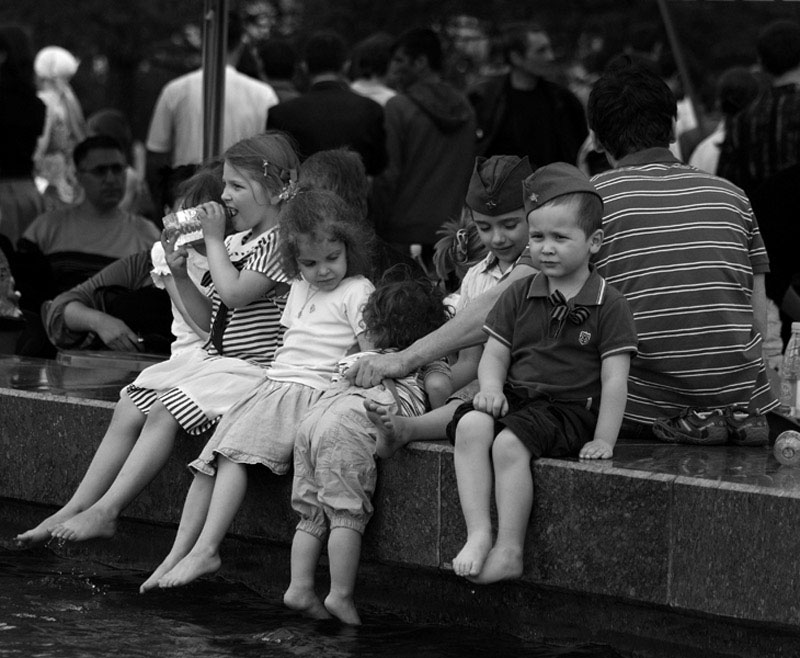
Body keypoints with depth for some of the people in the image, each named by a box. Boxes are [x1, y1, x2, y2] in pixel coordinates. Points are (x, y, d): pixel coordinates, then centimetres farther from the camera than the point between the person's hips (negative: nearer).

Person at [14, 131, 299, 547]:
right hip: (211, 358, 9)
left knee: (164, 412, -25)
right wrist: (180, 275, 3)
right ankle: (75, 509, -8)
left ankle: (104, 511, -23)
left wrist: (213, 239, -11)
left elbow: (235, 293, -24)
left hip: (253, 369, -9)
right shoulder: (234, 243, 16)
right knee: (129, 409, -6)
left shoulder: (279, 242, -12)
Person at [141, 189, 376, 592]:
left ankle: (205, 550, -29)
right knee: (211, 458, -6)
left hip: (309, 390, -8)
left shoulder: (357, 291, -3)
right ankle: (177, 556, -6)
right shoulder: (299, 289, 20)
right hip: (274, 383, 8)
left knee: (234, 451, -24)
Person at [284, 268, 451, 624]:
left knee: (313, 514, 10)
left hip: (313, 417, 7)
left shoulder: (359, 358, 36)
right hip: (352, 425, -7)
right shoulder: (430, 363, 16)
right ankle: (341, 596, -15)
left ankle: (299, 587, 3)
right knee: (347, 512, -9)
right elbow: (437, 384, -3)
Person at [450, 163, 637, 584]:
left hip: (569, 408, -4)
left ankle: (509, 551, -23)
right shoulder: (519, 297, 14)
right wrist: (491, 388, -8)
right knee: (471, 426, -28)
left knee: (509, 443, -32)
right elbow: (495, 354, 15)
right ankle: (478, 534, -30)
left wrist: (603, 440, -9)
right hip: (514, 398, 4)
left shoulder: (608, 306, 1)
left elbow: (614, 379, -2)